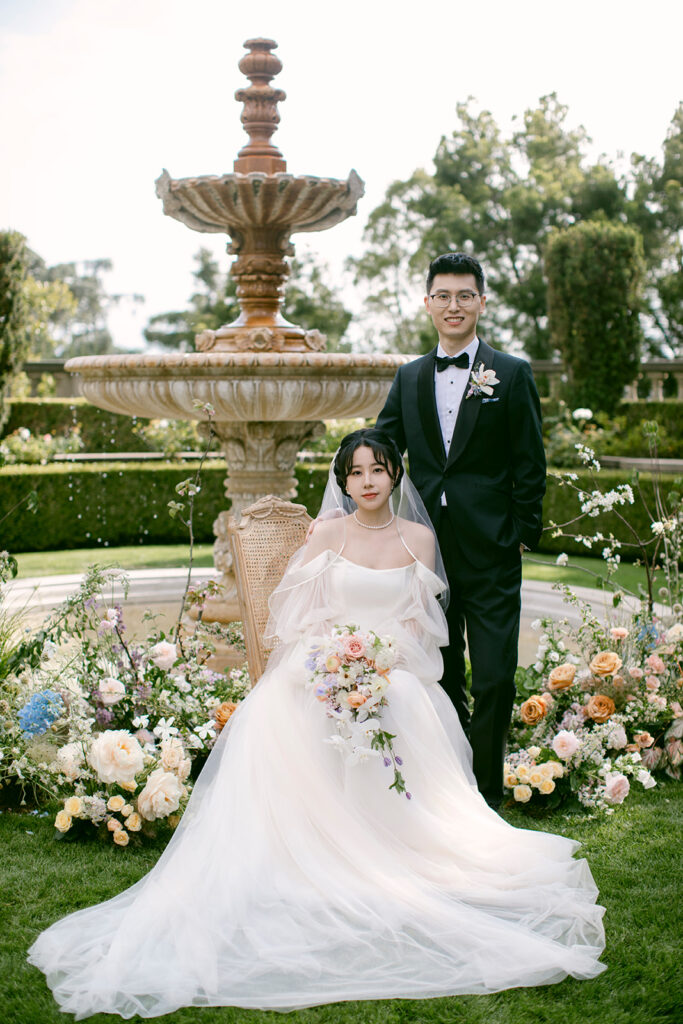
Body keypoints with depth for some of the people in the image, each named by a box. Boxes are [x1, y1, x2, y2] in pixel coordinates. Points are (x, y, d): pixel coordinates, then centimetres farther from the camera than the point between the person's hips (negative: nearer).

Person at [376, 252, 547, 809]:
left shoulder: (512, 374, 1)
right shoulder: (409, 378, 11)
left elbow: (530, 466, 1)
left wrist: (522, 535, -4)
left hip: (491, 553, -3)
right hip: (429, 549, 4)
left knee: (494, 680, -2)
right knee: (440, 677, 13)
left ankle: (487, 797, 12)